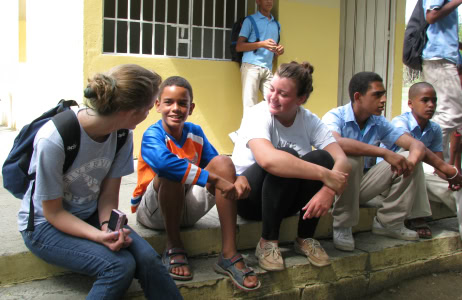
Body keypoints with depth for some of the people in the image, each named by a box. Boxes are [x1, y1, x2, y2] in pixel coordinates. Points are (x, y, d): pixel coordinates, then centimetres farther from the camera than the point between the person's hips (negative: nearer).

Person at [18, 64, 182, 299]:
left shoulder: (122, 135, -11)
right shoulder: (53, 141, -28)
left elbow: (108, 193, -4)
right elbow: (53, 212, -18)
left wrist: (109, 225, -24)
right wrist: (99, 236, -32)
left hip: (90, 216, 5)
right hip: (45, 226, -4)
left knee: (147, 258, -22)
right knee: (120, 265, -28)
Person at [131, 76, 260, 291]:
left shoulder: (195, 133, 2)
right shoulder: (152, 135, -17)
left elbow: (217, 166, -1)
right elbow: (164, 162, -40)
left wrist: (238, 178, -24)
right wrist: (215, 179, -42)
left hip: (187, 209, 5)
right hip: (153, 211, -5)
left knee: (223, 162, -17)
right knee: (172, 172, -35)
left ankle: (229, 255, -21)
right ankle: (173, 248, -16)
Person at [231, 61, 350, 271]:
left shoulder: (309, 120, -7)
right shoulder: (258, 115, -21)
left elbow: (341, 159, -17)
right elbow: (267, 159, -42)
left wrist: (329, 190, -38)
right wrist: (325, 175, -40)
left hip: (286, 199, 4)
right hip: (248, 196, -4)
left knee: (320, 158, -23)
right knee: (284, 159, -33)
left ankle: (305, 238, -6)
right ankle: (268, 243, -17)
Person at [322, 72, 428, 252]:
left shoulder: (379, 123, 3)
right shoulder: (335, 116, -15)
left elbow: (417, 145, -2)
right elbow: (335, 143, -38)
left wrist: (411, 161, -28)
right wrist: (384, 152, -41)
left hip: (361, 185, 6)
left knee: (410, 157, -7)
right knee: (352, 158, -36)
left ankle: (389, 222, 2)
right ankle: (342, 227, -19)